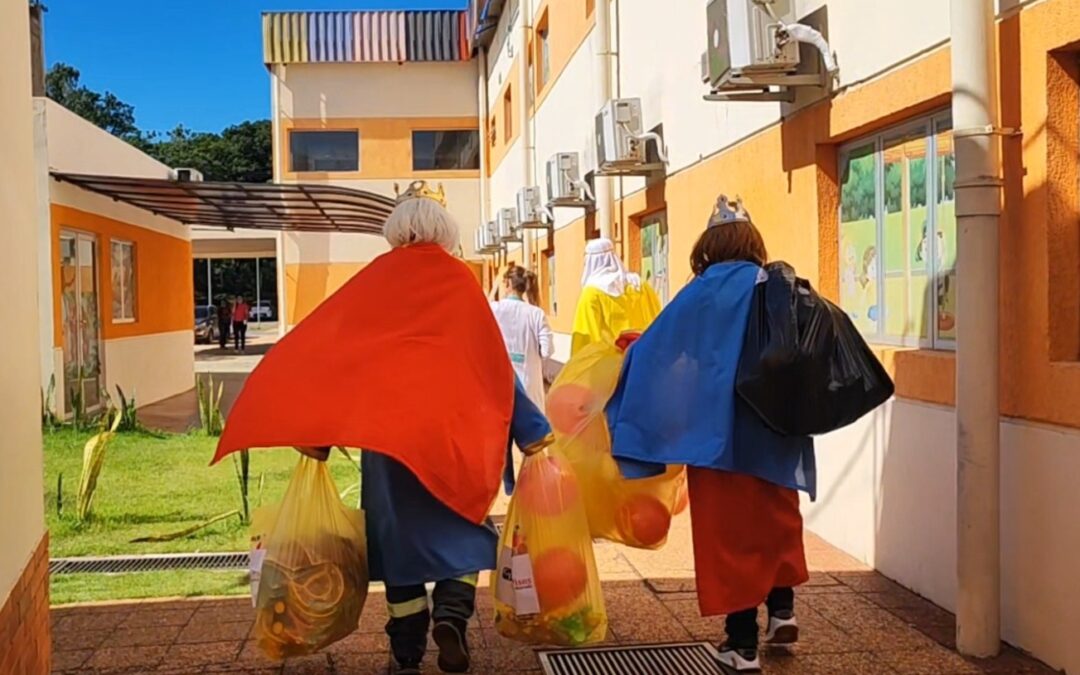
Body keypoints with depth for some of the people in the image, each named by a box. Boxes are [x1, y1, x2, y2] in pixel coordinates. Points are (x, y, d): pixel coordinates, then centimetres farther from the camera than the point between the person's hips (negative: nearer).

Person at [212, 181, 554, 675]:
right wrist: (530, 430, 0)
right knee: (459, 526, 12)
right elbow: (493, 361, -4)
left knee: (399, 532, 9)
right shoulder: (459, 280, -1)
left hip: (384, 431, 2)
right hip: (451, 430, -1)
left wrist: (315, 428, 1)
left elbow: (326, 349, -1)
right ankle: (450, 615, -10)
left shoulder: (374, 279, 3)